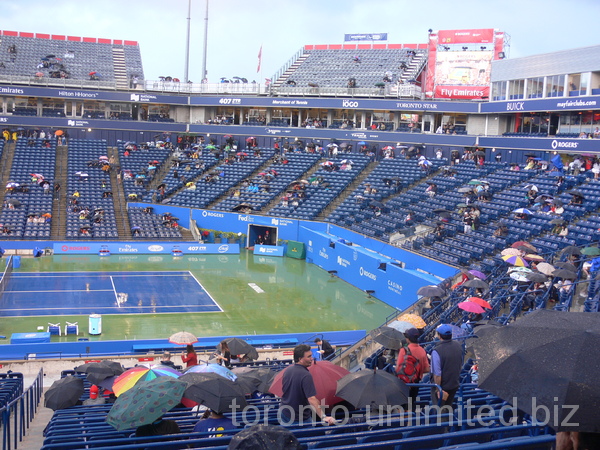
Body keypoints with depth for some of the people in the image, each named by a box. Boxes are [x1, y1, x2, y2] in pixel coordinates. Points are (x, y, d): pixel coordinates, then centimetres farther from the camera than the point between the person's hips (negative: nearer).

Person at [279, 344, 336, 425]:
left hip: (284, 413, 7)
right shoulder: (306, 375, -25)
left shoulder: (288, 370, -1)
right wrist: (323, 417, -37)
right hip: (300, 418, -7)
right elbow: (311, 399, -33)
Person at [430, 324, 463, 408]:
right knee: (449, 407, 24)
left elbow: (437, 374, -26)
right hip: (455, 384, 6)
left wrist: (438, 390, -16)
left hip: (442, 386, -6)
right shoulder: (458, 346, -5)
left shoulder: (437, 351, -28)